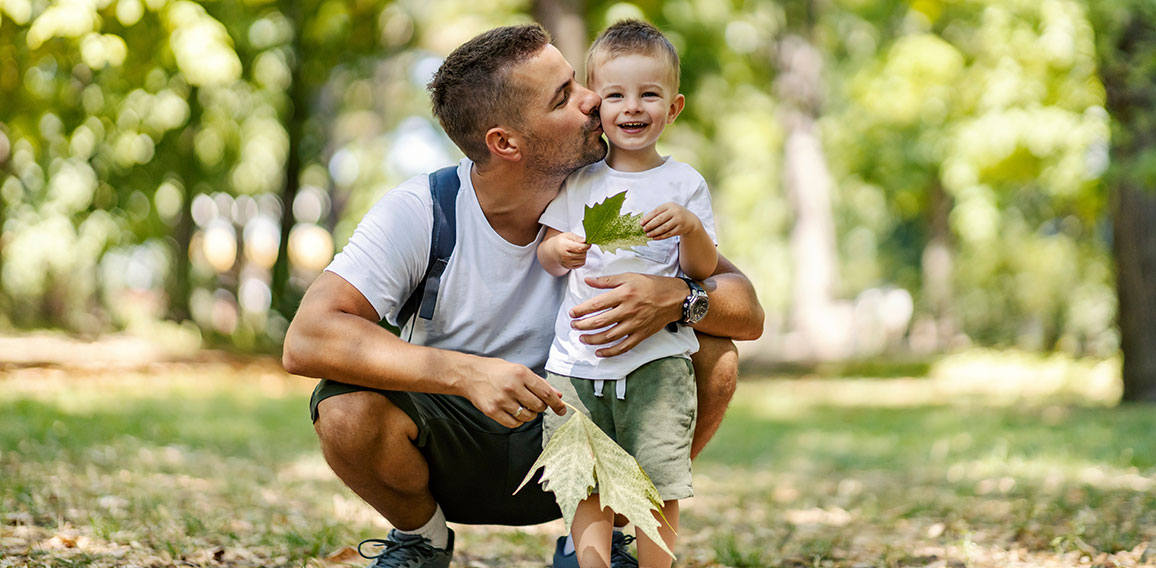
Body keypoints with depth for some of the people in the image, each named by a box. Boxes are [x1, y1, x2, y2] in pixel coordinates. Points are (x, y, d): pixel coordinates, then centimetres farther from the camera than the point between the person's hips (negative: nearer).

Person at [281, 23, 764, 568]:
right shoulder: (418, 213, -20)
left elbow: (747, 312, -12)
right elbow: (305, 341, -31)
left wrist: (676, 298, -37)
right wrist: (465, 372, -42)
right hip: (453, 456, -2)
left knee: (714, 361, -20)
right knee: (348, 408, -33)